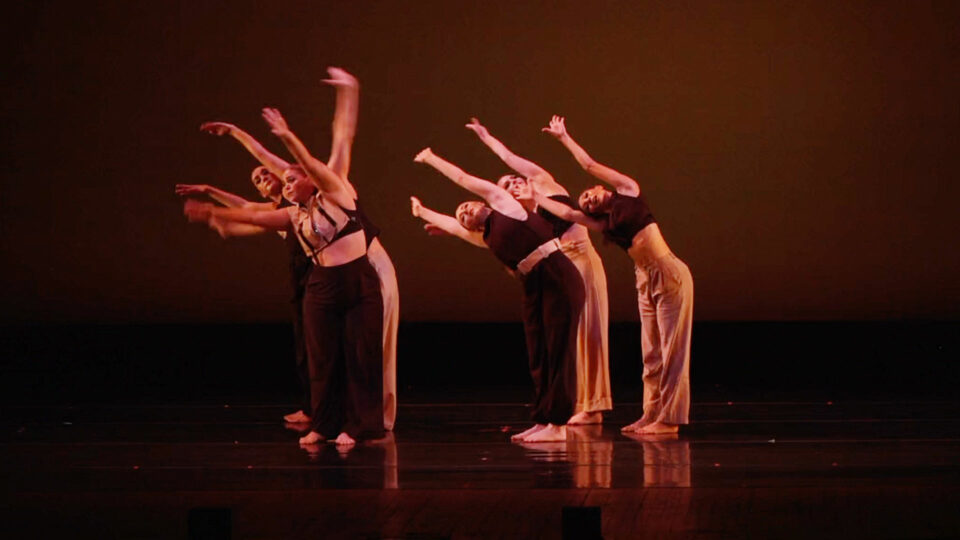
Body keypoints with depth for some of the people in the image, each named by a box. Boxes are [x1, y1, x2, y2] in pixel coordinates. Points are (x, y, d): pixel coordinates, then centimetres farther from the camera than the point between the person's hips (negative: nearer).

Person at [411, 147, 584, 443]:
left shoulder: (503, 204, 4)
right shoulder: (486, 238, 21)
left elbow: (463, 178, 9)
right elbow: (450, 225, 39)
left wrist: (431, 159, 22)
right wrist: (422, 212, 52)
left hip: (558, 279, -8)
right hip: (533, 288, 8)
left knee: (558, 351, -6)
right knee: (538, 357, 8)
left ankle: (557, 424, -7)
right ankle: (542, 420, 13)